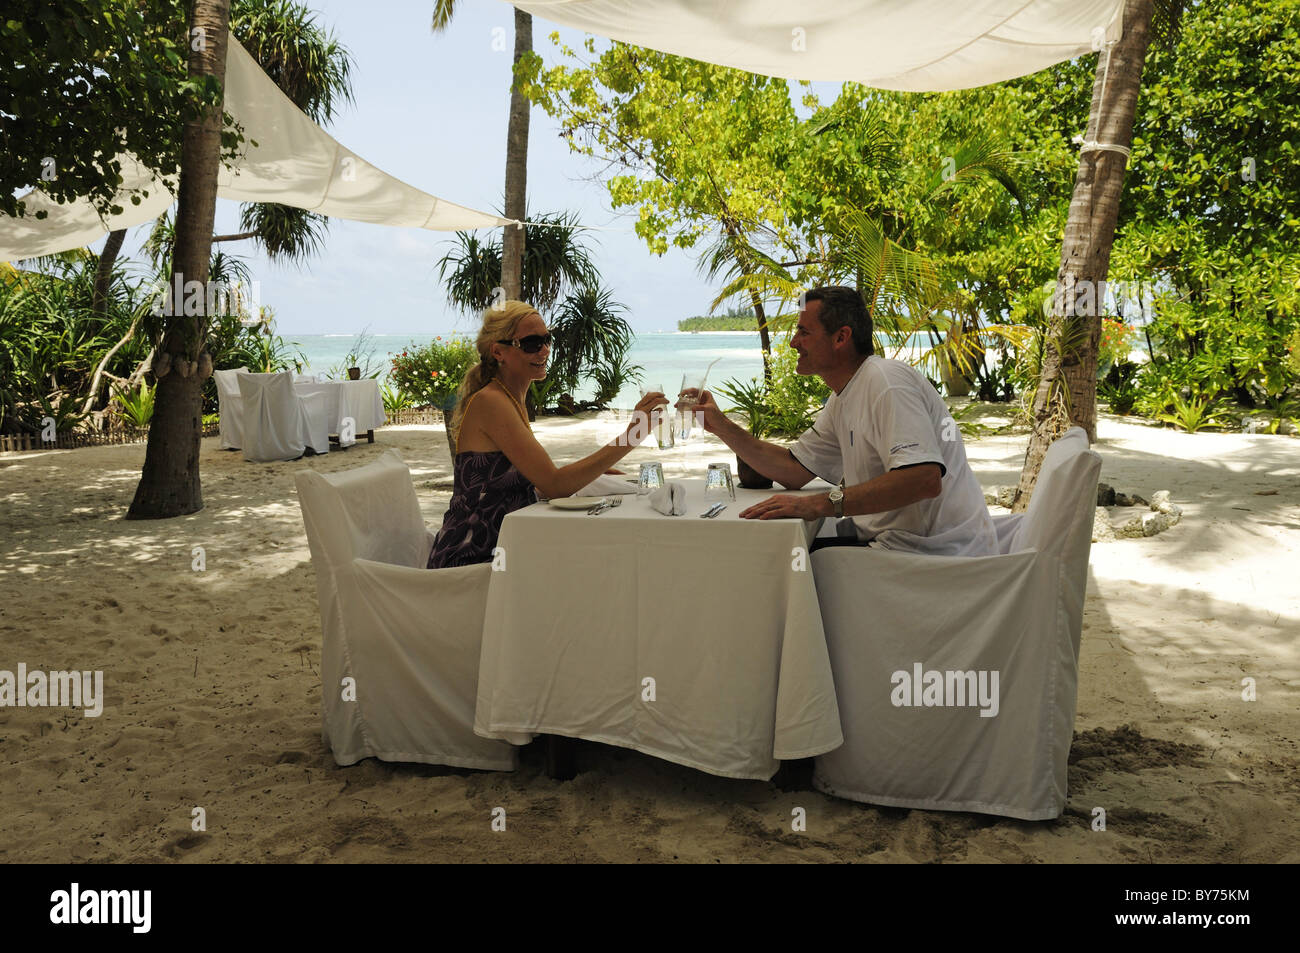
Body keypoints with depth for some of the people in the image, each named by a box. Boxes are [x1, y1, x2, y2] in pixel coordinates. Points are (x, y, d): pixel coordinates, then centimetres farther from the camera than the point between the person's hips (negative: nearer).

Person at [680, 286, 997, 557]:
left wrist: (821, 503, -35)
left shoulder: (886, 381, -18)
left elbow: (925, 478, -32)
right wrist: (722, 426, 9)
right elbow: (794, 470, 14)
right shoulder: (843, 399, 13)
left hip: (935, 552, -9)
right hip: (894, 538, 9)